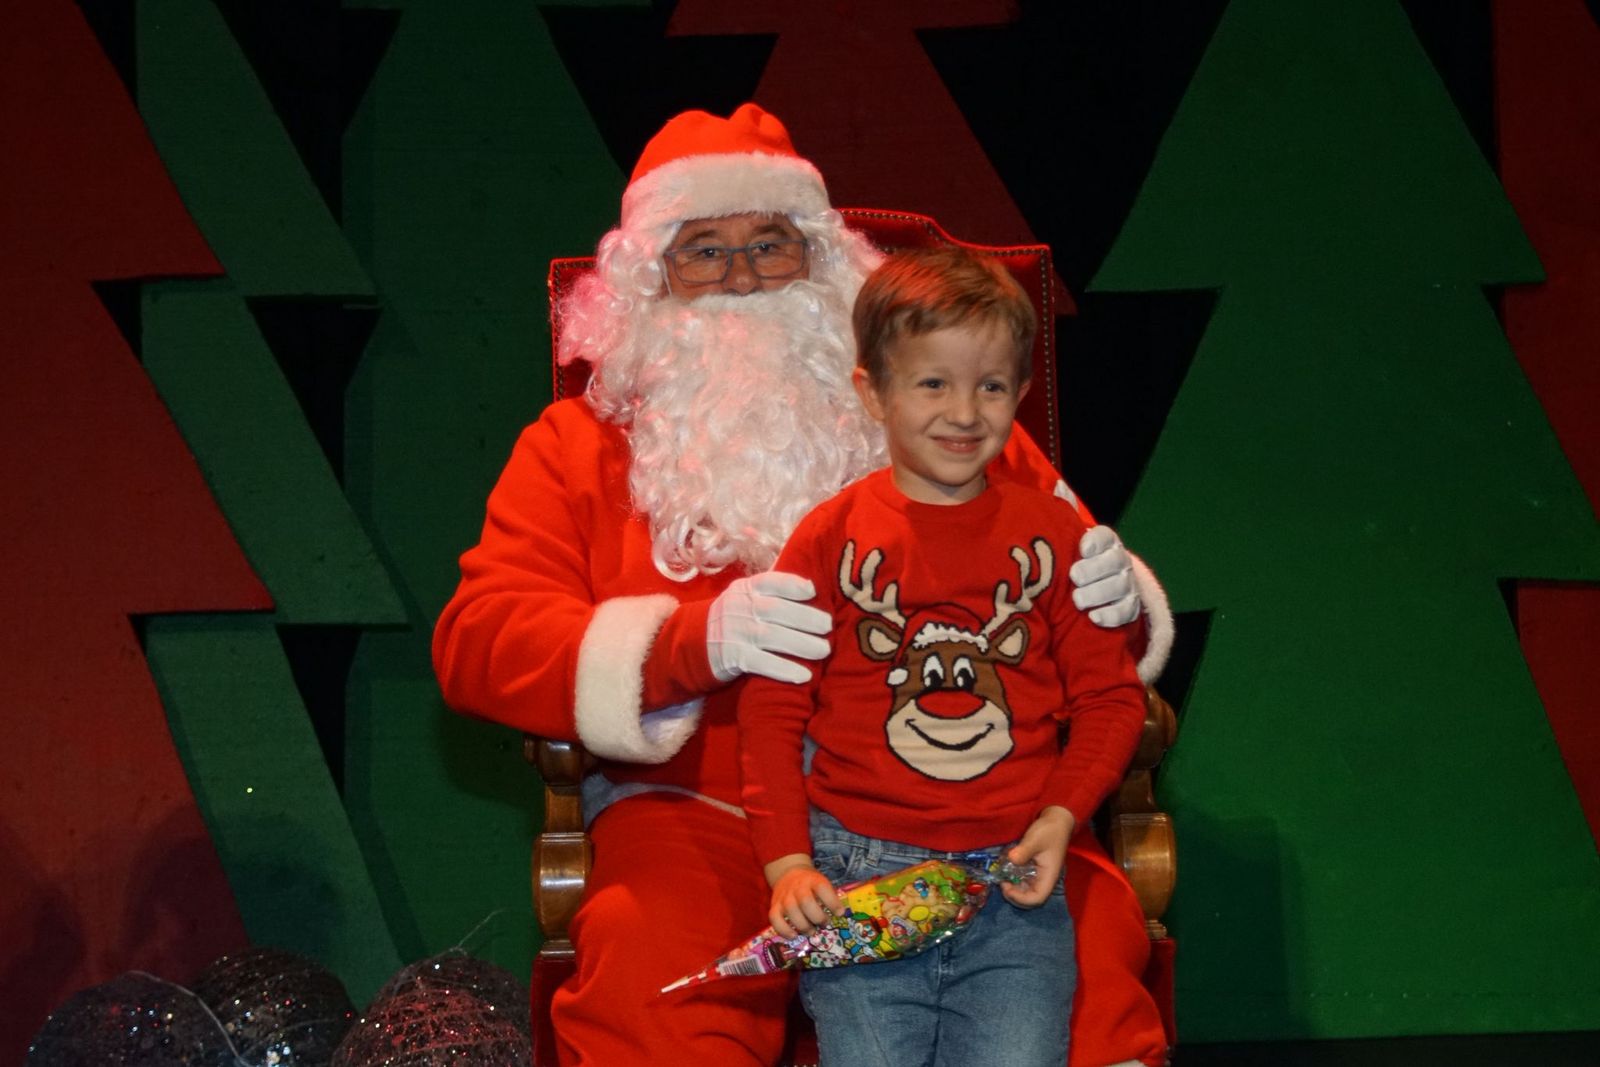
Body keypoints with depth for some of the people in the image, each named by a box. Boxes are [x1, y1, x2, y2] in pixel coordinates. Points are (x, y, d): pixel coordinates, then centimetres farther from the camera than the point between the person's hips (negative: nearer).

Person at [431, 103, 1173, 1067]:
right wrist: (693, 642, -16)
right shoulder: (582, 446, 15)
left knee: (1093, 926, -29)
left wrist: (1112, 595, -4)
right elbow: (475, 643, 2)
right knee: (644, 971, -34)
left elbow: (1071, 572, 24)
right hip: (705, 811, -1)